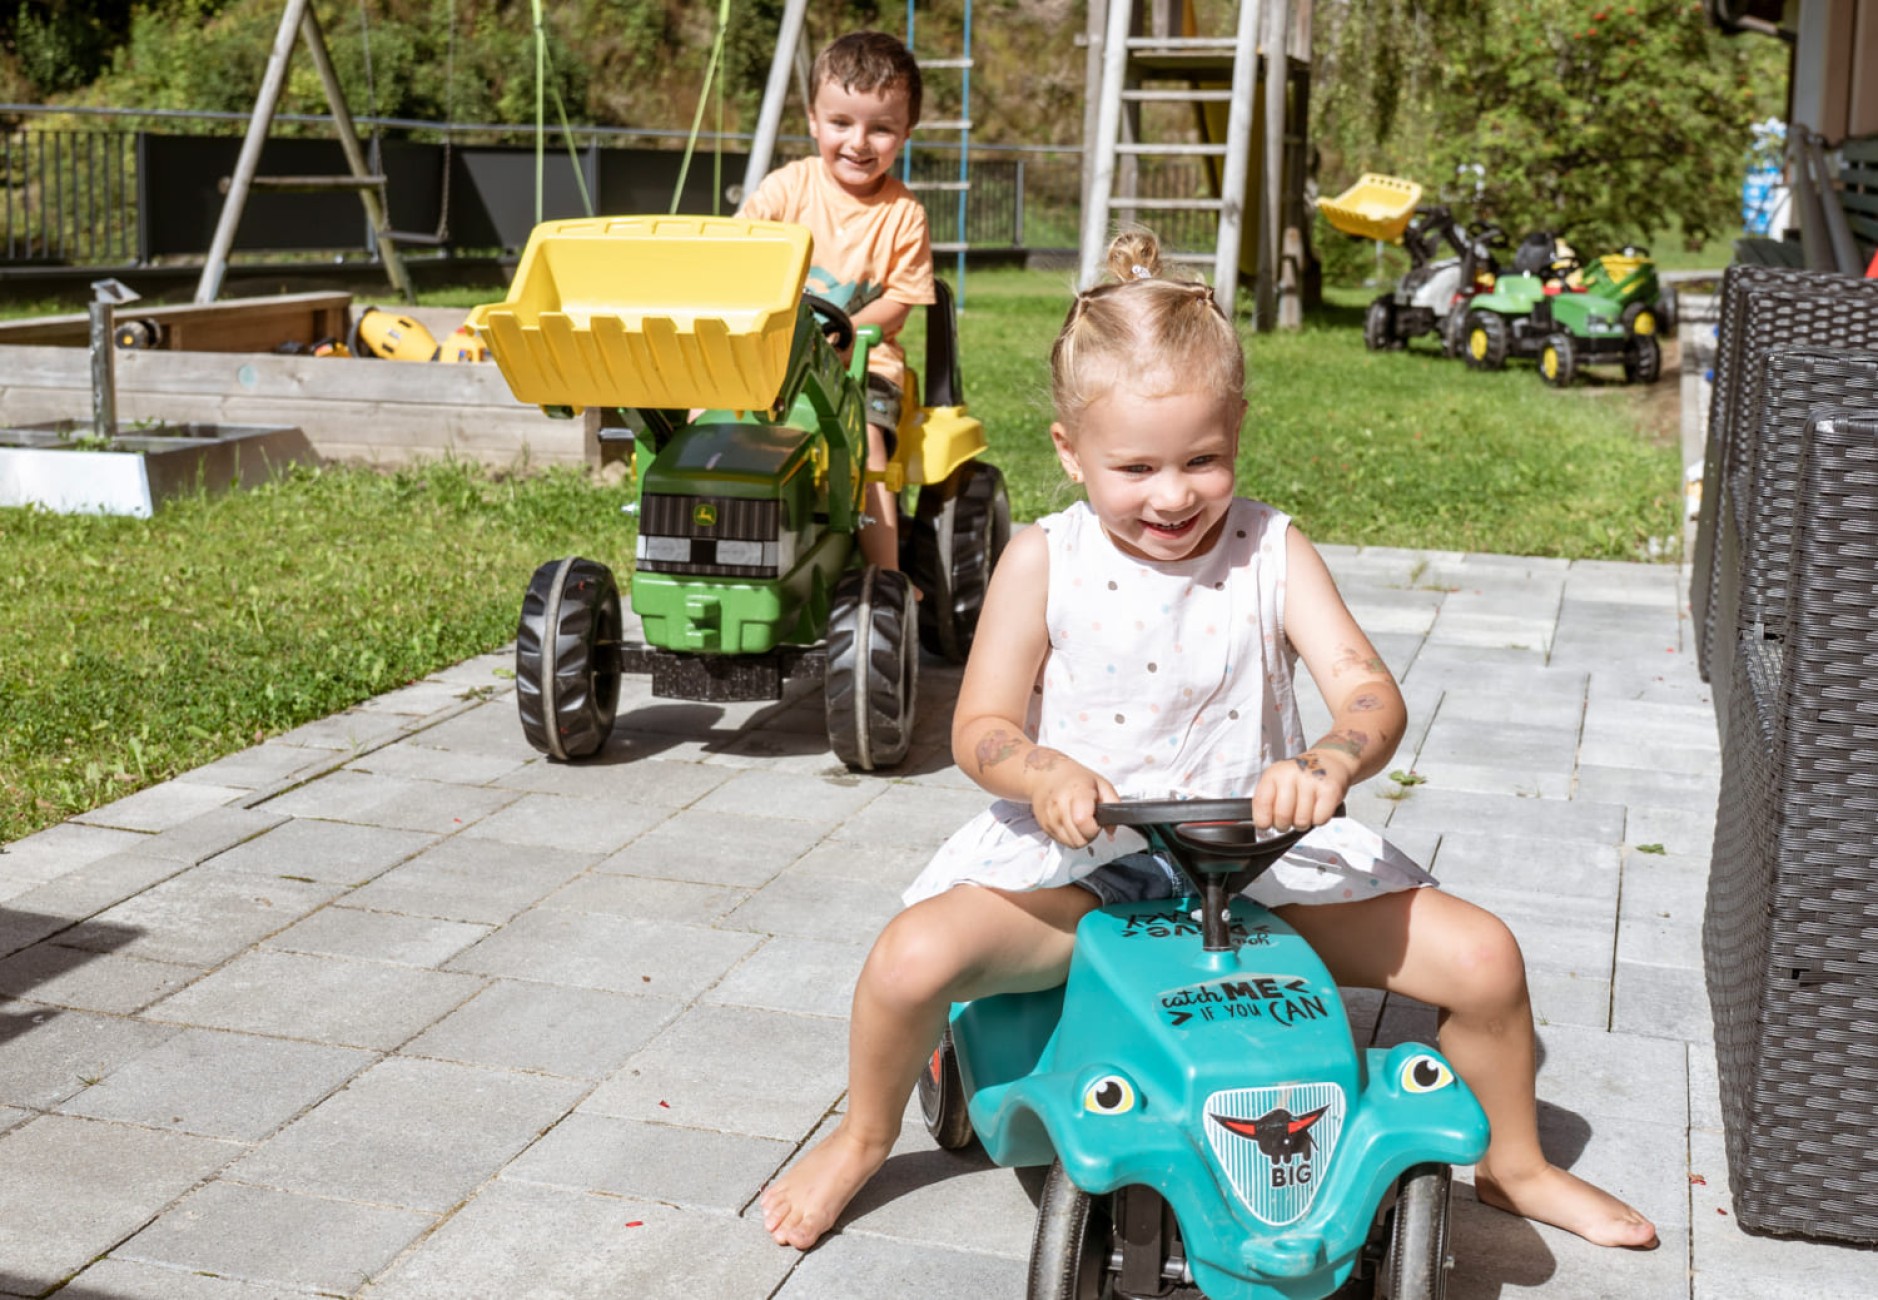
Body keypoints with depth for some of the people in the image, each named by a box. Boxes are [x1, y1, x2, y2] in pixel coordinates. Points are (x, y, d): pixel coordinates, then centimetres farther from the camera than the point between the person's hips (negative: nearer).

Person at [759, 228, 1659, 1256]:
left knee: (1482, 957, -9)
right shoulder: (1044, 562, -6)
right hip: (1078, 857, -1)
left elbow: (1370, 694, -14)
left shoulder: (1269, 550, -4)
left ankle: (1512, 1166, 22)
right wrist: (1046, 772, -29)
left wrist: (1330, 763, -38)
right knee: (911, 958, -25)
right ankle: (863, 1140, 10)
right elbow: (980, 727, -5)